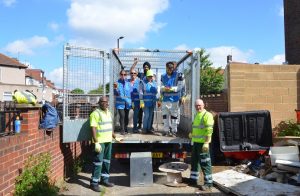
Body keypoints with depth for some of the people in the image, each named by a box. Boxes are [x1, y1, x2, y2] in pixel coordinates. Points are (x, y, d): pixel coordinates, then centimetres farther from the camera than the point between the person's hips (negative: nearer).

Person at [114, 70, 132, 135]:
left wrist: (131, 102, 7)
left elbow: (131, 93, 8)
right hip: (120, 103, -3)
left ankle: (126, 129, 26)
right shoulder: (117, 83, -3)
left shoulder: (128, 83, 4)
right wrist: (115, 88, -23)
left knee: (126, 116, 10)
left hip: (127, 103, 3)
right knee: (122, 116, -11)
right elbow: (115, 94, -5)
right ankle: (122, 130, -1)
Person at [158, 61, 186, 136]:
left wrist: (172, 88, -20)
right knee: (165, 114, 8)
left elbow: (180, 86, -8)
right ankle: (166, 130, 20)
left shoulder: (179, 75, -6)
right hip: (165, 99, 5)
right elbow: (161, 87, 15)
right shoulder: (163, 76, 12)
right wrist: (164, 88, -7)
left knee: (174, 115, 0)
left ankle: (174, 130, 11)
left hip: (174, 99, -5)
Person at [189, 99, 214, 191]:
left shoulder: (207, 115, -12)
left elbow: (209, 130, -19)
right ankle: (193, 179, 29)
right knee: (194, 161, 16)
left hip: (202, 143, -9)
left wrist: (206, 143, -24)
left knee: (205, 163, -3)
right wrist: (192, 134, 13)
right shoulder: (196, 115, 16)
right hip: (195, 142, 9)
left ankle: (208, 183, 6)